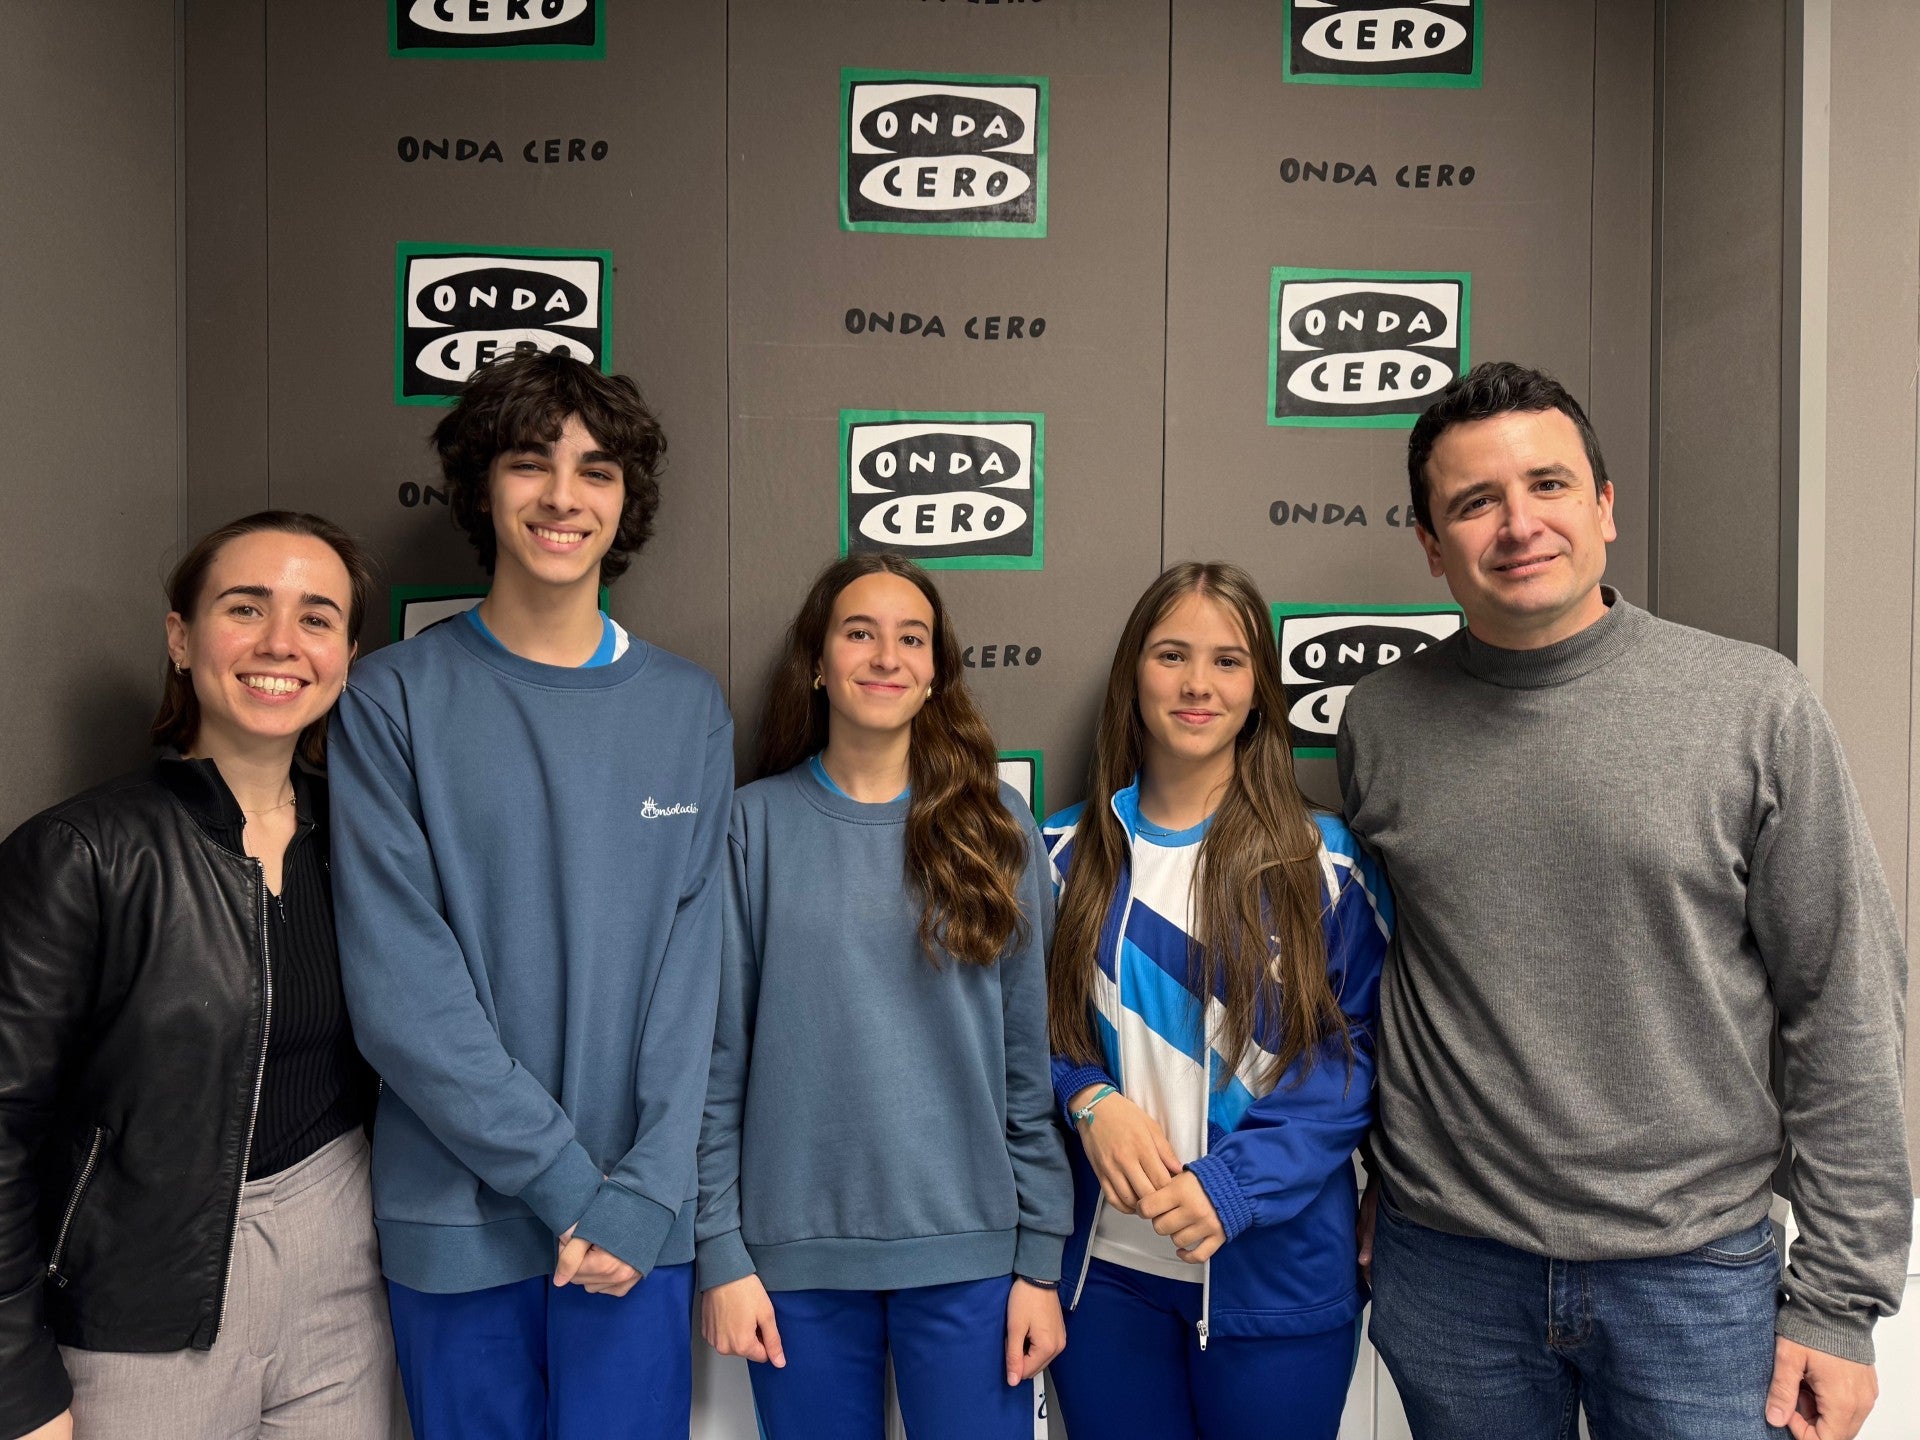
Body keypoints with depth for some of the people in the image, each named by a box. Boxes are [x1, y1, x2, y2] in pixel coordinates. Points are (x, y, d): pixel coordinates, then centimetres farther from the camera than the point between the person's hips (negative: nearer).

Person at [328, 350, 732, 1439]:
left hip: (641, 1222, 1)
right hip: (453, 1216, -1)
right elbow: (399, 982, -10)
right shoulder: (395, 699, -4)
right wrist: (563, 1179, -14)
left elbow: (695, 971, -2)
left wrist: (644, 1193, -11)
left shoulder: (688, 709, 2)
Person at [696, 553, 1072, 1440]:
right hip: (797, 1253, 0)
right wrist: (721, 1251, -4)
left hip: (970, 1252, 1)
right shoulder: (756, 824, -1)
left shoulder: (996, 829, 1)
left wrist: (1040, 1258, 0)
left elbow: (1029, 1061, 1)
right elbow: (718, 1057, -1)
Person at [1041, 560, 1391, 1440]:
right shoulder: (1067, 853, 2)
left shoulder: (1323, 862, -4)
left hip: (1277, 1275, -1)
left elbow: (1353, 1055, -5)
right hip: (1104, 1268, 2)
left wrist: (1235, 1183, -17)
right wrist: (1088, 1101, -14)